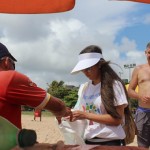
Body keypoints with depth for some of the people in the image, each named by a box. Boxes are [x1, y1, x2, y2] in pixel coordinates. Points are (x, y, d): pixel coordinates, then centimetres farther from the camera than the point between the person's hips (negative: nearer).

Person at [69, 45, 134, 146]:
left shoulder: (114, 85, -10)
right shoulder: (83, 88, 6)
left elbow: (117, 119, -15)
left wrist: (86, 115, -20)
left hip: (111, 141, -5)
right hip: (89, 141, 5)